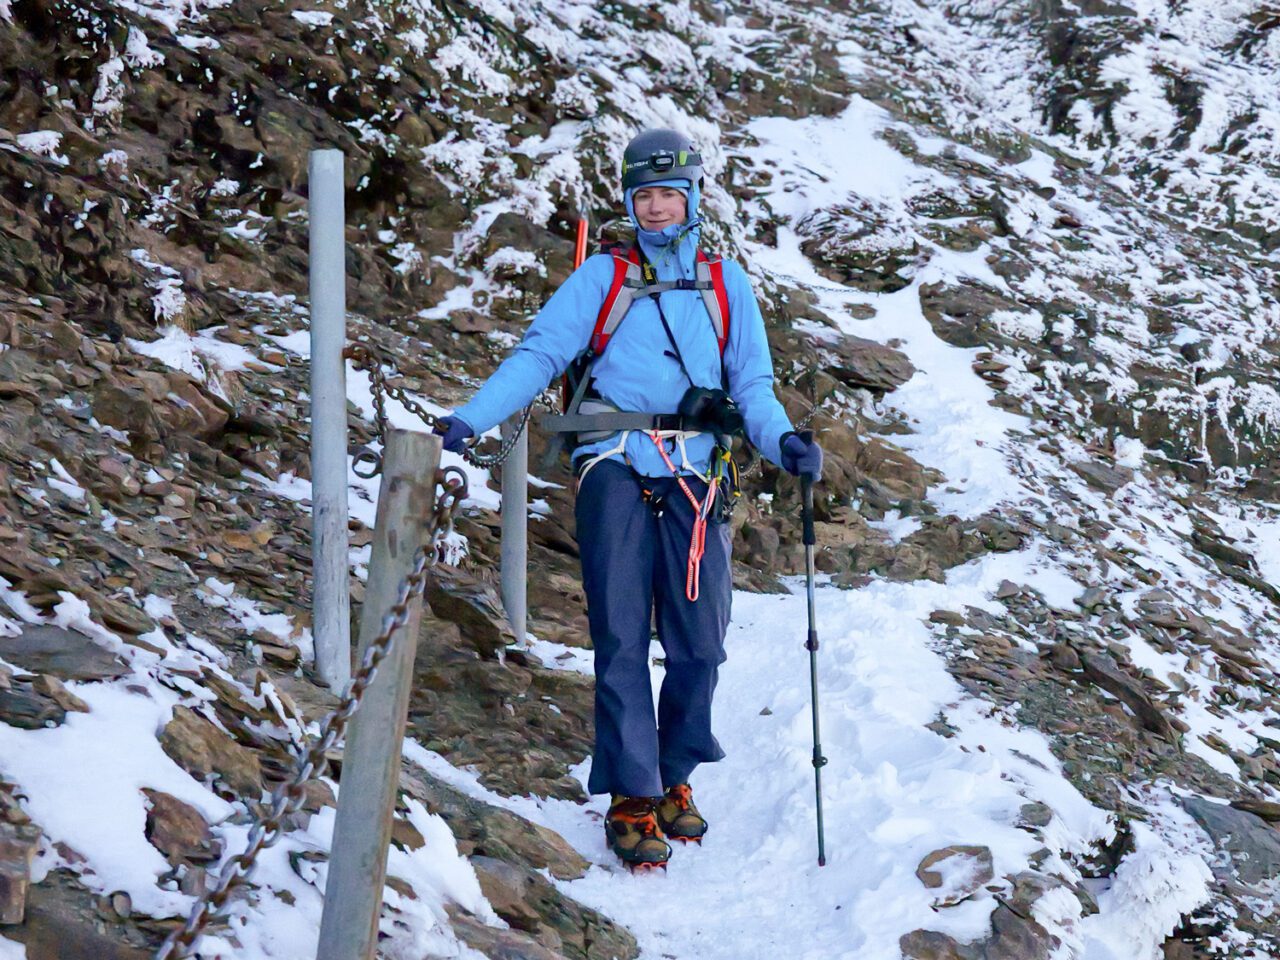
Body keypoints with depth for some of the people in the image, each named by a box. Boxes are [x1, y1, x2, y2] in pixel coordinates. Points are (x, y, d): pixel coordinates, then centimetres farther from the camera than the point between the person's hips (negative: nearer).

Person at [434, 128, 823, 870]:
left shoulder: (726, 285, 17)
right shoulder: (603, 278, 11)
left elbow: (753, 384, 14)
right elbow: (540, 355, 3)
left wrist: (783, 440, -7)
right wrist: (469, 419, -10)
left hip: (693, 478, 2)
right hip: (616, 471, -2)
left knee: (699, 646, -1)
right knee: (622, 638, -6)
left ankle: (674, 778, 18)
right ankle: (632, 799, -2)